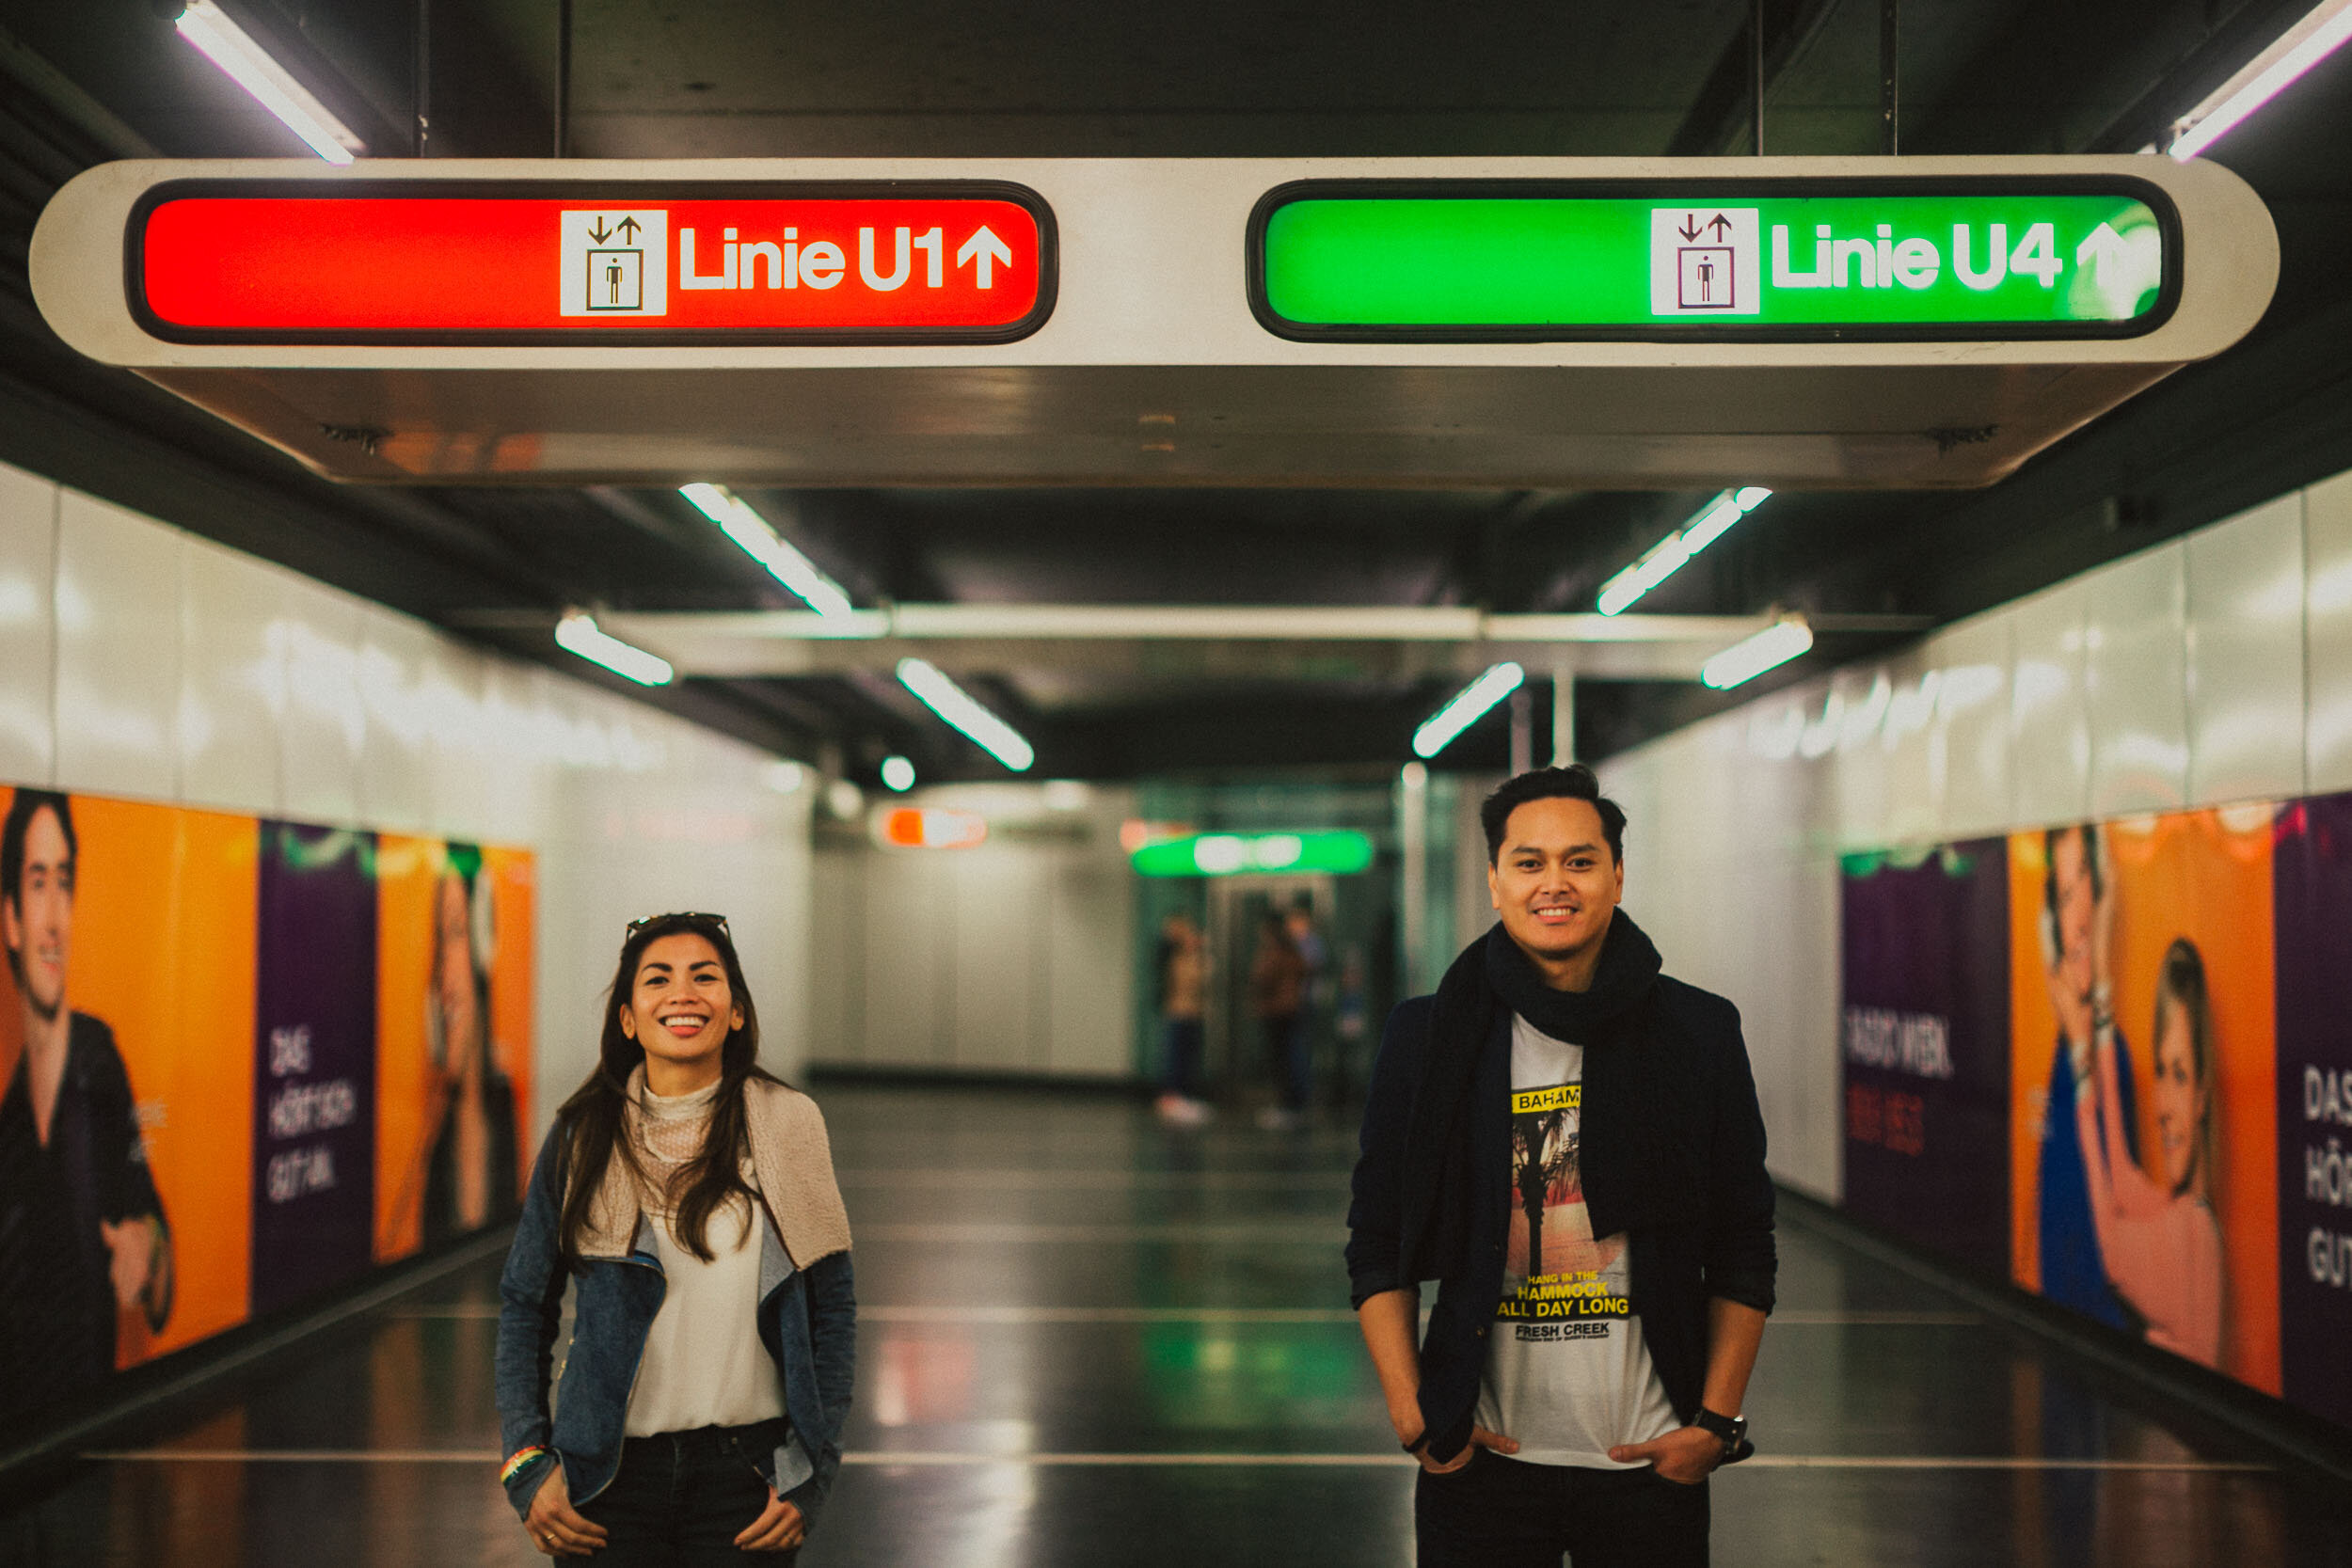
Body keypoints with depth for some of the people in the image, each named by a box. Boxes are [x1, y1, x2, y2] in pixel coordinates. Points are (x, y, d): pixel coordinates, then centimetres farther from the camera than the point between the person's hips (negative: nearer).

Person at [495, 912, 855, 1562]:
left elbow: (833, 1308, 3)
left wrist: (811, 1472, -2)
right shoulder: (582, 1137, 1)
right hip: (609, 1473, 0)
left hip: (746, 1471, 0)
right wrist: (527, 1463, 0)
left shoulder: (787, 1126, -1)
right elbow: (524, 1306, 8)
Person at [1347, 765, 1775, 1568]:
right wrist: (1414, 1419, -4)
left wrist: (1716, 1422, -1)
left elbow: (1744, 1251, 4)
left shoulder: (1699, 1034, 1)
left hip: (1651, 1461, 1)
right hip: (1483, 1460, 0)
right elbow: (1378, 1247, 4)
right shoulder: (1428, 1041, 0)